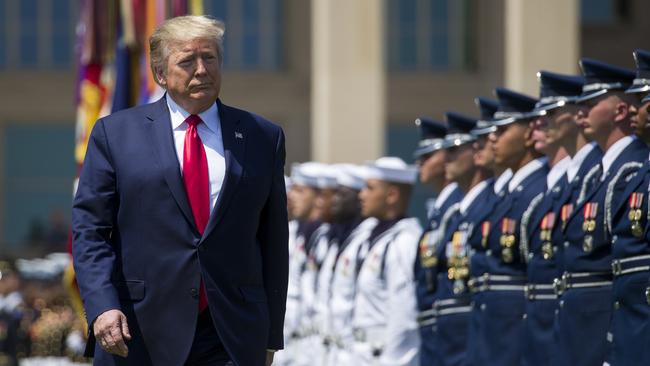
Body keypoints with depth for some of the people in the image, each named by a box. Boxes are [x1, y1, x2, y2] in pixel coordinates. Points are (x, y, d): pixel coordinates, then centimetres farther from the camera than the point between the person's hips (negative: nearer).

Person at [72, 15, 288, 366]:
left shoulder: (263, 137, 10)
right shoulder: (115, 133, 5)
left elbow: (273, 240, 11)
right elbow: (89, 229, 1)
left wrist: (270, 334, 9)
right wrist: (102, 307, -14)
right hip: (136, 336, -1)